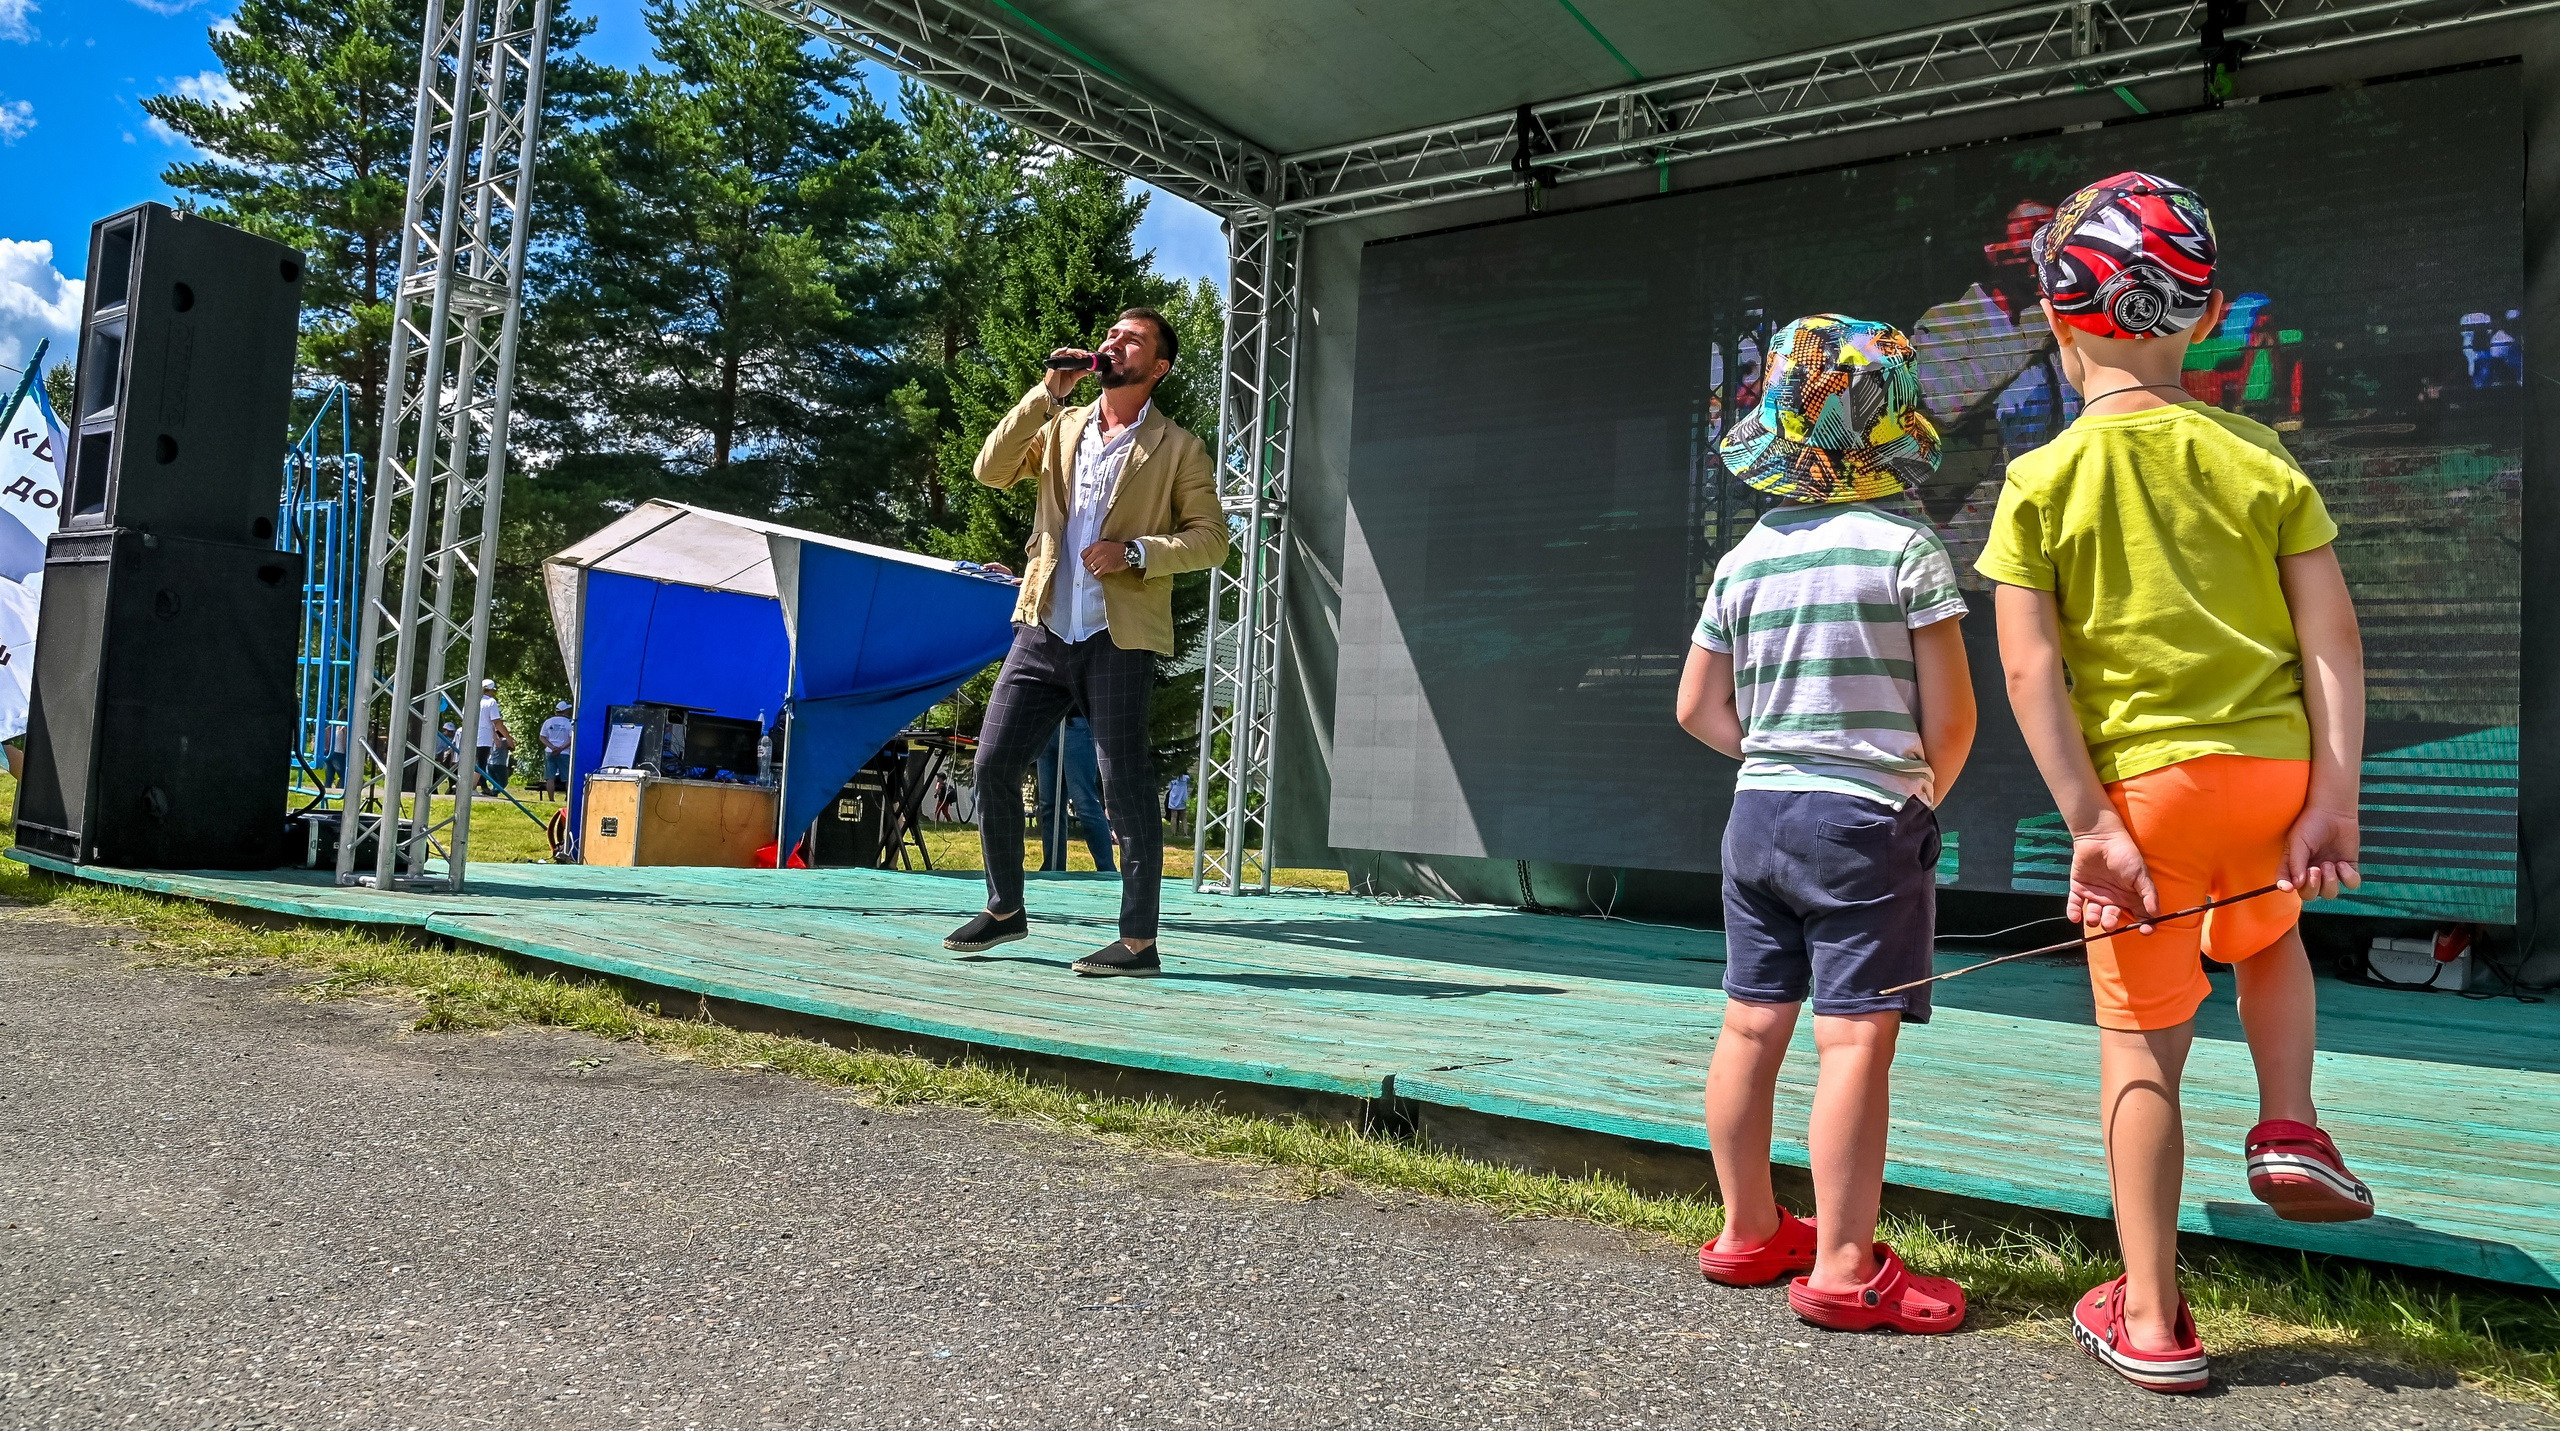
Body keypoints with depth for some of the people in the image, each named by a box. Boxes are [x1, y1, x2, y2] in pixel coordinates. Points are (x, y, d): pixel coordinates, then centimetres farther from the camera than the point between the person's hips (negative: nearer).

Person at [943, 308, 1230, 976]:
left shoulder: (1178, 449, 5)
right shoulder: (1060, 427, 16)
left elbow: (1211, 538, 0)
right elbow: (991, 470, 1)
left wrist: (1135, 551, -15)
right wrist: (1048, 392, -4)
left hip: (1119, 638, -4)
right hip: (1044, 628, 4)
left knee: (1125, 787, -5)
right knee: (993, 764, 2)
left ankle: (1138, 941, 3)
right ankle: (1005, 909, 20)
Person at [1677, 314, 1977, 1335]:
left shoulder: (1746, 557, 6)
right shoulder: (1906, 547, -9)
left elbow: (1699, 709, 10)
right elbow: (1950, 718, -8)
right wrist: (1927, 795, 9)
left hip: (1759, 812, 6)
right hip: (1866, 819, -6)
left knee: (1752, 1023, 11)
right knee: (1857, 1037, -3)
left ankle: (1748, 1232, 25)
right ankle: (1842, 1269, 1)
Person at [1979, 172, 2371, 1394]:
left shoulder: (2043, 480, -6)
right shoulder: (2260, 458, 2)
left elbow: (2030, 670, -13)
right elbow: (2333, 635, -2)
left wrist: (2088, 825, -11)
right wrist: (2335, 799, -1)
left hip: (2143, 782, -3)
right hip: (2278, 768, 3)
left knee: (2142, 1043, 8)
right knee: (2267, 937, 36)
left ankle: (2151, 1321, 15)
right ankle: (2288, 1129, 20)